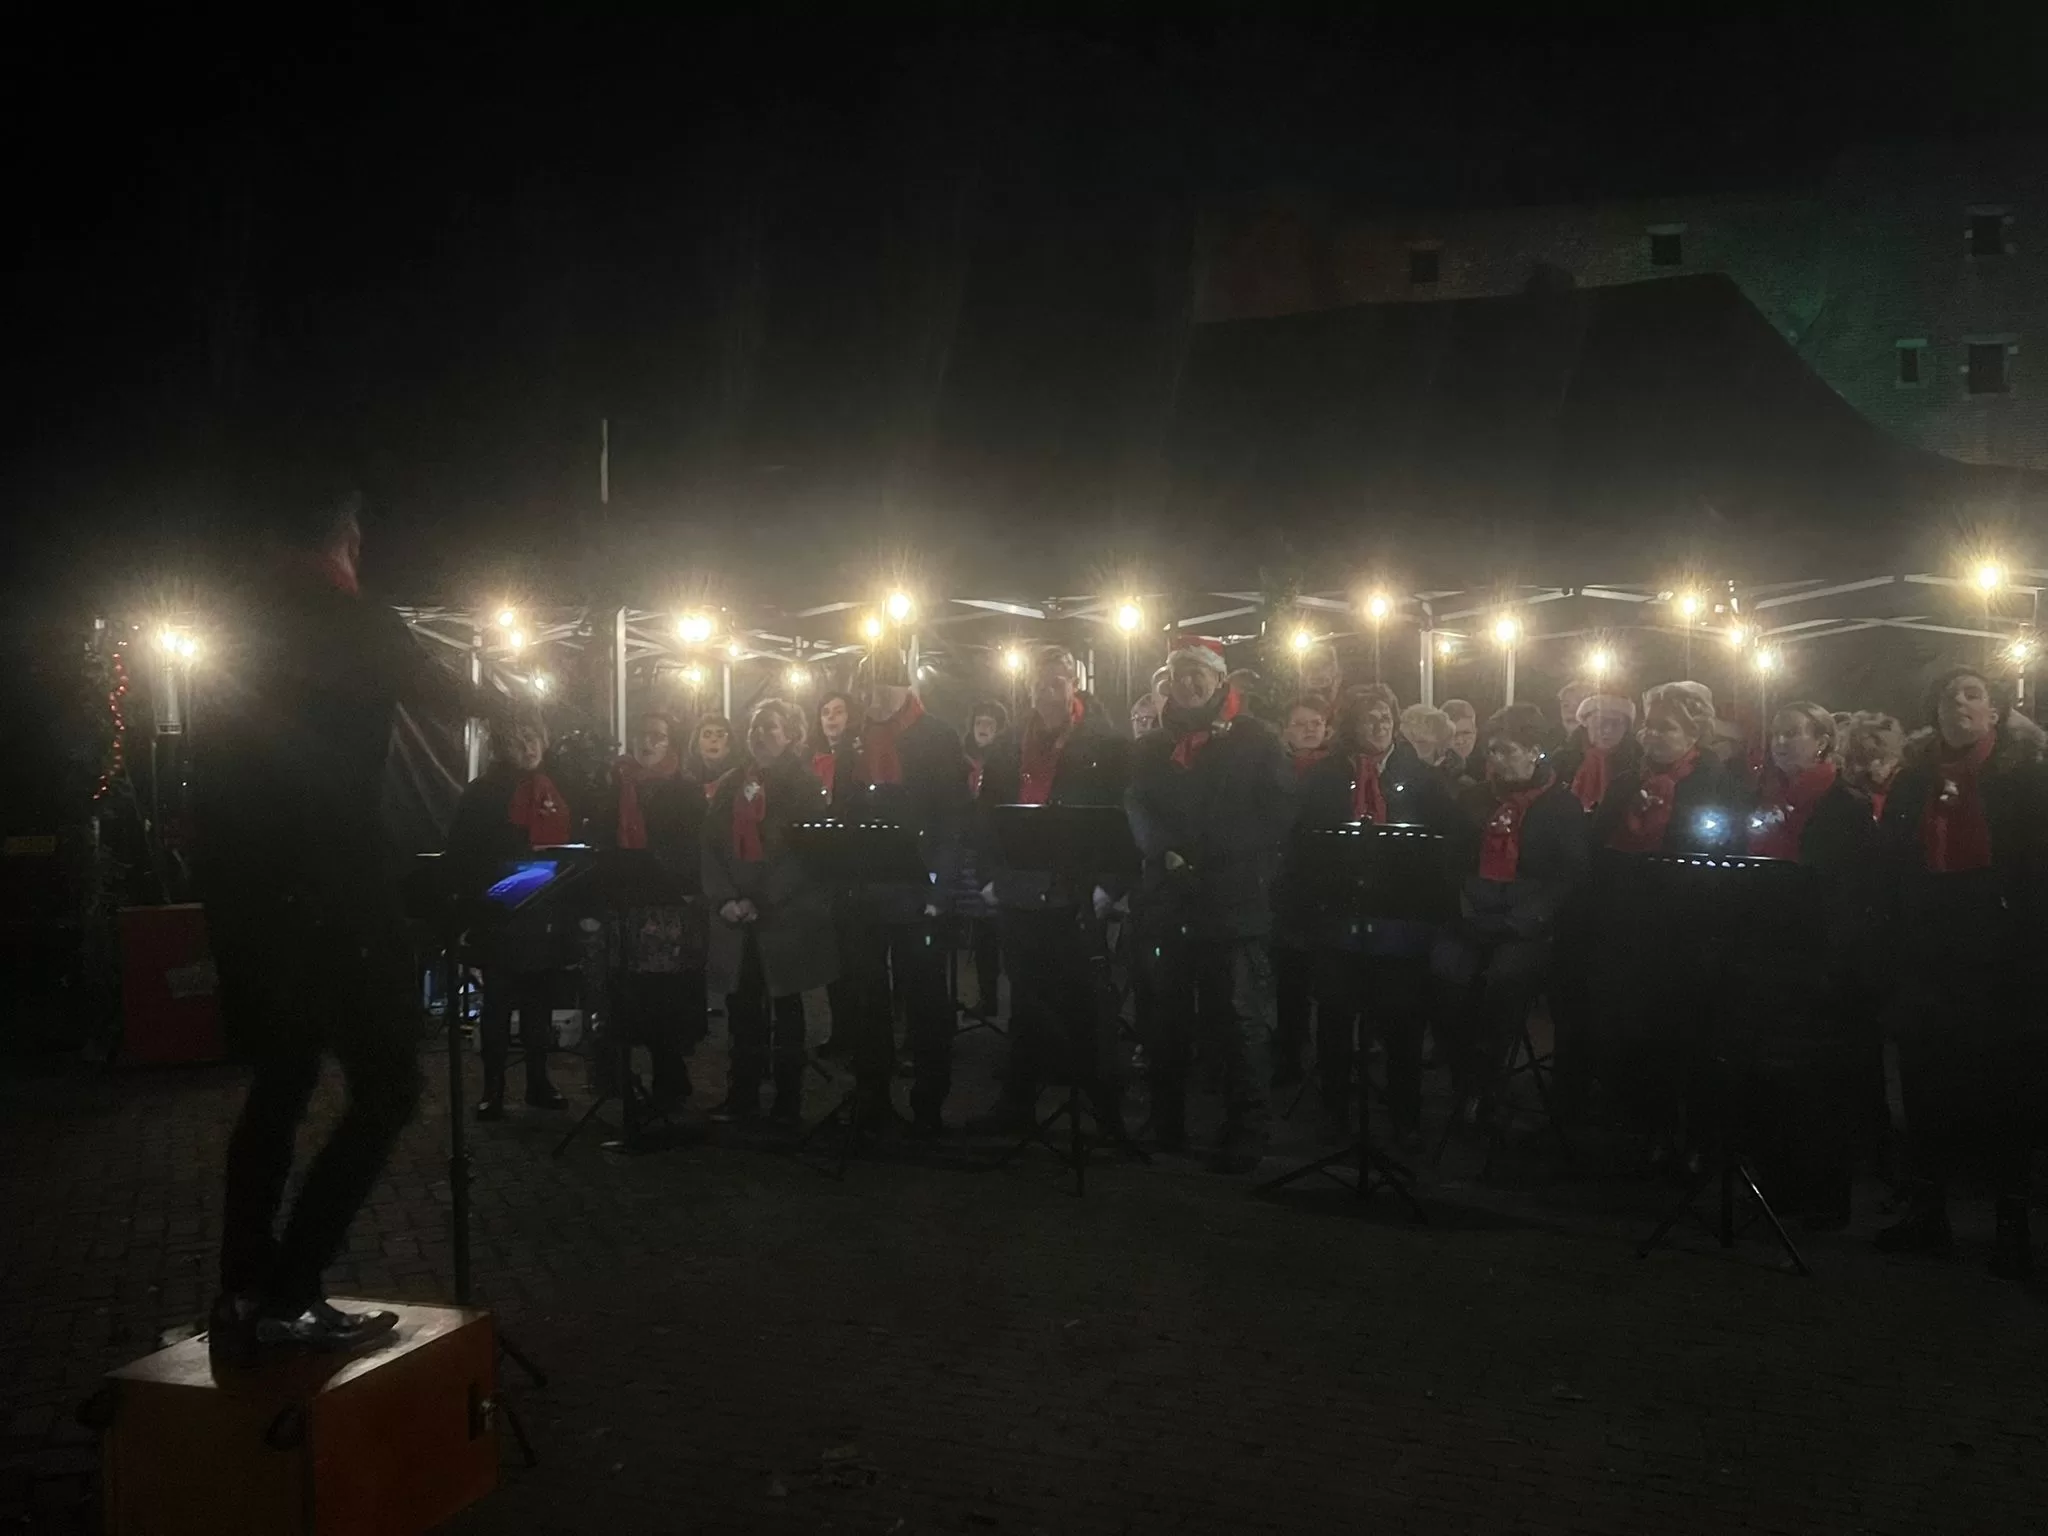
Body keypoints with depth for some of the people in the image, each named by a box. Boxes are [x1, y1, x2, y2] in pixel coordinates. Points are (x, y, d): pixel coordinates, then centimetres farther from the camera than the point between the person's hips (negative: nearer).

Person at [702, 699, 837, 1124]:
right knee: (741, 1006, 5)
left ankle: (788, 1101, 12)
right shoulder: (731, 783, 12)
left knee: (785, 1009, 4)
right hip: (734, 914, 4)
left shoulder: (803, 783, -3)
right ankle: (742, 1096, 14)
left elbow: (806, 851, -10)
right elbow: (711, 845, 9)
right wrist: (724, 898, -6)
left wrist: (760, 902, -15)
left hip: (784, 917, -4)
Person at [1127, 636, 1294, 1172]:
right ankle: (1165, 1127, 21)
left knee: (1236, 1022, -3)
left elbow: (1277, 812, -2)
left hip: (1235, 902, -4)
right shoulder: (1152, 748, 15)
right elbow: (1137, 812, 5)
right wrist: (1166, 853, -14)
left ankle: (1244, 1133, 6)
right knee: (1167, 1021, 9)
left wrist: (1207, 852, -10)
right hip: (1167, 902, 4)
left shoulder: (1255, 740, 4)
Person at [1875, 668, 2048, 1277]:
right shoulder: (1913, 777, 10)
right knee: (1928, 1078, 5)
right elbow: (1895, 866, 10)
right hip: (1927, 951, 3)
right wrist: (1903, 940, 1)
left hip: (1996, 949, -3)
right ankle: (1928, 1213, 14)